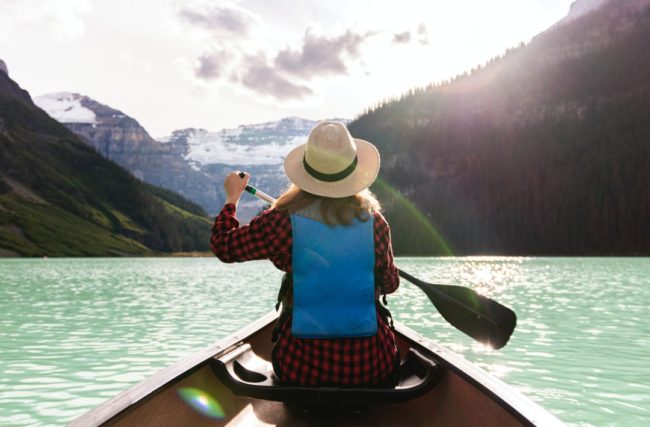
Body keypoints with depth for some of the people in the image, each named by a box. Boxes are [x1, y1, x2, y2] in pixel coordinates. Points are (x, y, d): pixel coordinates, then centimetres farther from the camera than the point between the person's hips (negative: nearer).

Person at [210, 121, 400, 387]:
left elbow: (223, 246, 1)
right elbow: (390, 284, 5)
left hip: (302, 368, 0)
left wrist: (232, 197, 17)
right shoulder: (374, 223, -9)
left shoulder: (283, 222, -13)